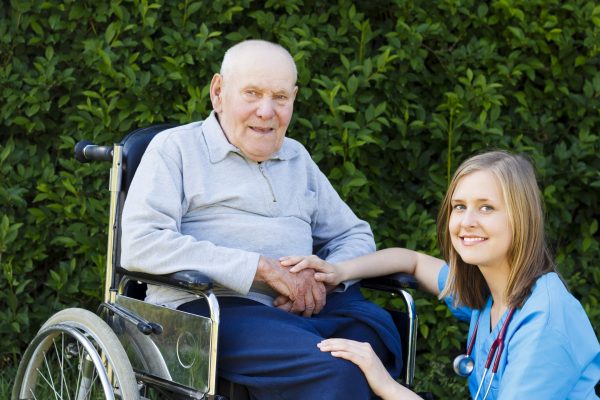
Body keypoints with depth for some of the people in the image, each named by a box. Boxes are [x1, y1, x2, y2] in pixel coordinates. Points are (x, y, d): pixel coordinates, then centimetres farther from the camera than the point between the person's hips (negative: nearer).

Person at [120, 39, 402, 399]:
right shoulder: (176, 148, 7)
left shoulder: (297, 158, 26)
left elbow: (356, 235, 29)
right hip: (209, 309, -6)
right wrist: (264, 268, -12)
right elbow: (138, 245, -8)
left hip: (302, 307, 6)